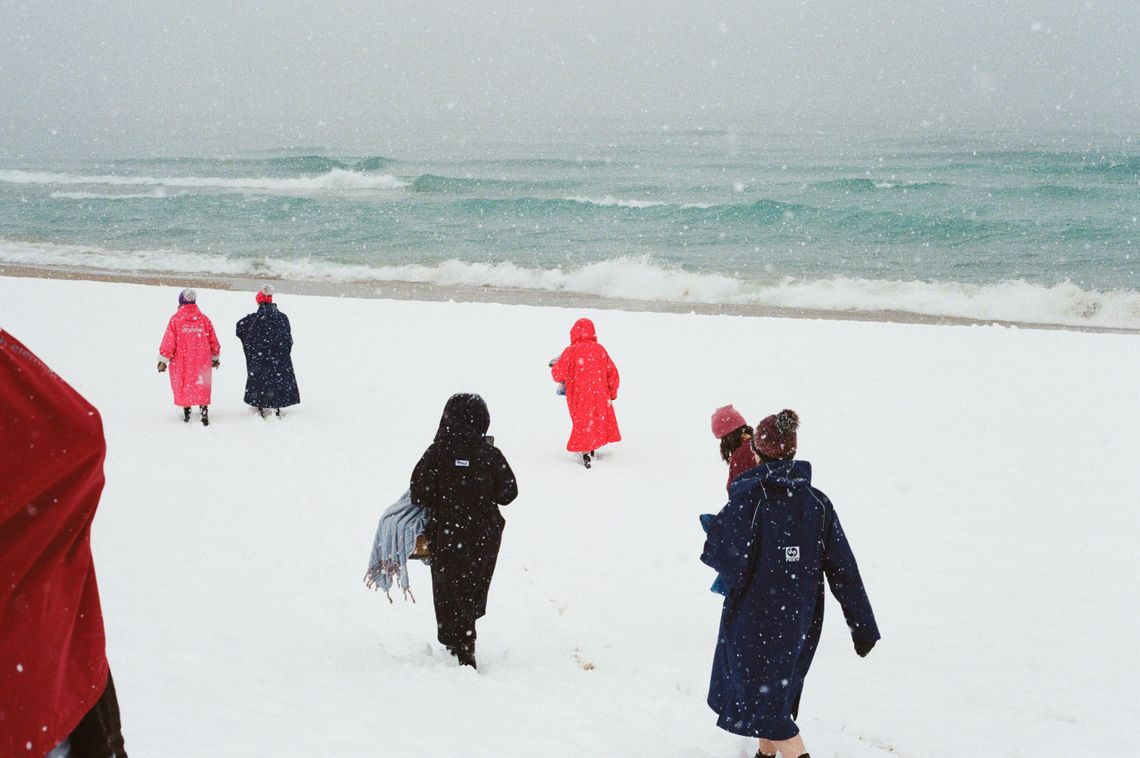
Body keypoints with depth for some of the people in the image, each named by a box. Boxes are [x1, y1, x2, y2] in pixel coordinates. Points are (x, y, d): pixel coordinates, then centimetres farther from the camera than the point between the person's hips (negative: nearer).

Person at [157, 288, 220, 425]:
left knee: (183, 384, 14)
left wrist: (163, 360, 2)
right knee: (202, 385, 6)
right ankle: (204, 410, -6)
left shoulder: (175, 320, -7)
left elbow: (169, 341, -6)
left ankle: (186, 412, 18)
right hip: (202, 361, 1)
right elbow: (213, 341, 8)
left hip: (182, 361, -1)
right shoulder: (204, 319, 1)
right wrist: (215, 357, 22)